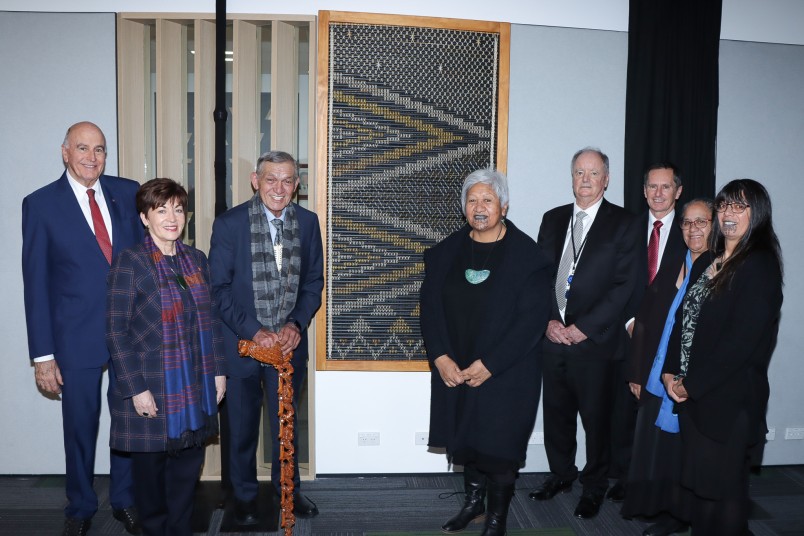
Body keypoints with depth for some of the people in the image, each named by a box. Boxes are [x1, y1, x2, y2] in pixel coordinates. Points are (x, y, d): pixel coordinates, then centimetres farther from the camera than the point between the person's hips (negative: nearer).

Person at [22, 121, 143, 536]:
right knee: (80, 428, 12)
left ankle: (125, 501, 34)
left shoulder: (127, 193, 3)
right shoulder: (41, 204, -3)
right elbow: (36, 283, -3)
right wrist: (42, 354, -6)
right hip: (78, 337, -2)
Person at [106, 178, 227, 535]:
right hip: (150, 387, -4)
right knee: (151, 465, 10)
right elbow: (116, 331, -11)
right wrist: (136, 388, -14)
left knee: (189, 462, 12)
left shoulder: (196, 259, 7)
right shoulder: (130, 261, -9)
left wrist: (218, 371, 7)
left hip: (195, 385, 5)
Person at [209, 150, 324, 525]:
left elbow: (314, 282, 4)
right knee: (242, 425, 14)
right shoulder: (229, 223, -9)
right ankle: (244, 495, 36)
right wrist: (254, 331, -17)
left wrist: (296, 325, -10)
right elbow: (219, 288, -9)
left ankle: (288, 487, 38)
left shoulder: (307, 222, 0)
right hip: (241, 341, -2)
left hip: (289, 340, 2)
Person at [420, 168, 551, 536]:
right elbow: (430, 307, 2)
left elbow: (532, 319, -14)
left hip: (506, 374, -4)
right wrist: (441, 358, -10)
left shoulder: (528, 255, -10)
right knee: (465, 437, 15)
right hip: (454, 371, 4)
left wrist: (489, 365, -17)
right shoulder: (446, 251, 3)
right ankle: (473, 501, 39)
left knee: (499, 444, 6)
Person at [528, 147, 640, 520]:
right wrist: (549, 320, -4)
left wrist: (584, 327, -13)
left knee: (596, 416, 7)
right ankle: (561, 475, 33)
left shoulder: (622, 223, -2)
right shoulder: (553, 219, 11)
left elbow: (624, 284, -8)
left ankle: (594, 486, 26)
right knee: (556, 412, 14)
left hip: (594, 339, -4)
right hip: (554, 335, 4)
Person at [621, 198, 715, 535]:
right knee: (657, 449, 10)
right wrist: (637, 372, 6)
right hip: (657, 380, 5)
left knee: (685, 453, 7)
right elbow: (644, 322, 9)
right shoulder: (670, 267, 8)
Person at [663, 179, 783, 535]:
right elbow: (684, 318, 11)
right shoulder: (708, 262, 13)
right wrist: (671, 371, -2)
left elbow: (742, 340, -18)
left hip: (729, 398, -7)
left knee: (723, 488, 6)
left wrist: (692, 383, -14)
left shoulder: (761, 265, -11)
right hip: (693, 393, 7)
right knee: (699, 482, 16)